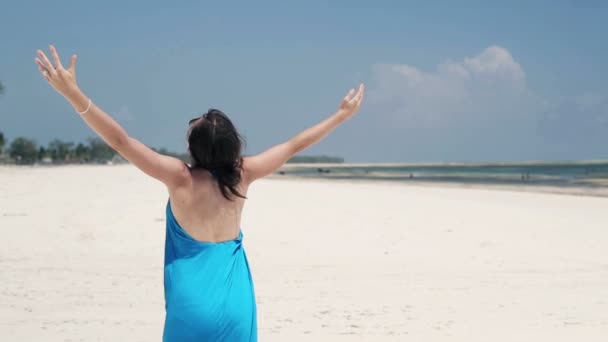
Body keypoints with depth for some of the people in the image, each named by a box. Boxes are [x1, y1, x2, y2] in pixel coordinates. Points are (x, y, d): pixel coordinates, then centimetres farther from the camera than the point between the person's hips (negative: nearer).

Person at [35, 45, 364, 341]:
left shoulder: (182, 178, -12)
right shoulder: (243, 173, -3)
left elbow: (120, 140, -16)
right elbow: (294, 145, 9)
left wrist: (73, 93, -18)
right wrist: (342, 114, 21)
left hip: (194, 306, -3)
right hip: (237, 304, 4)